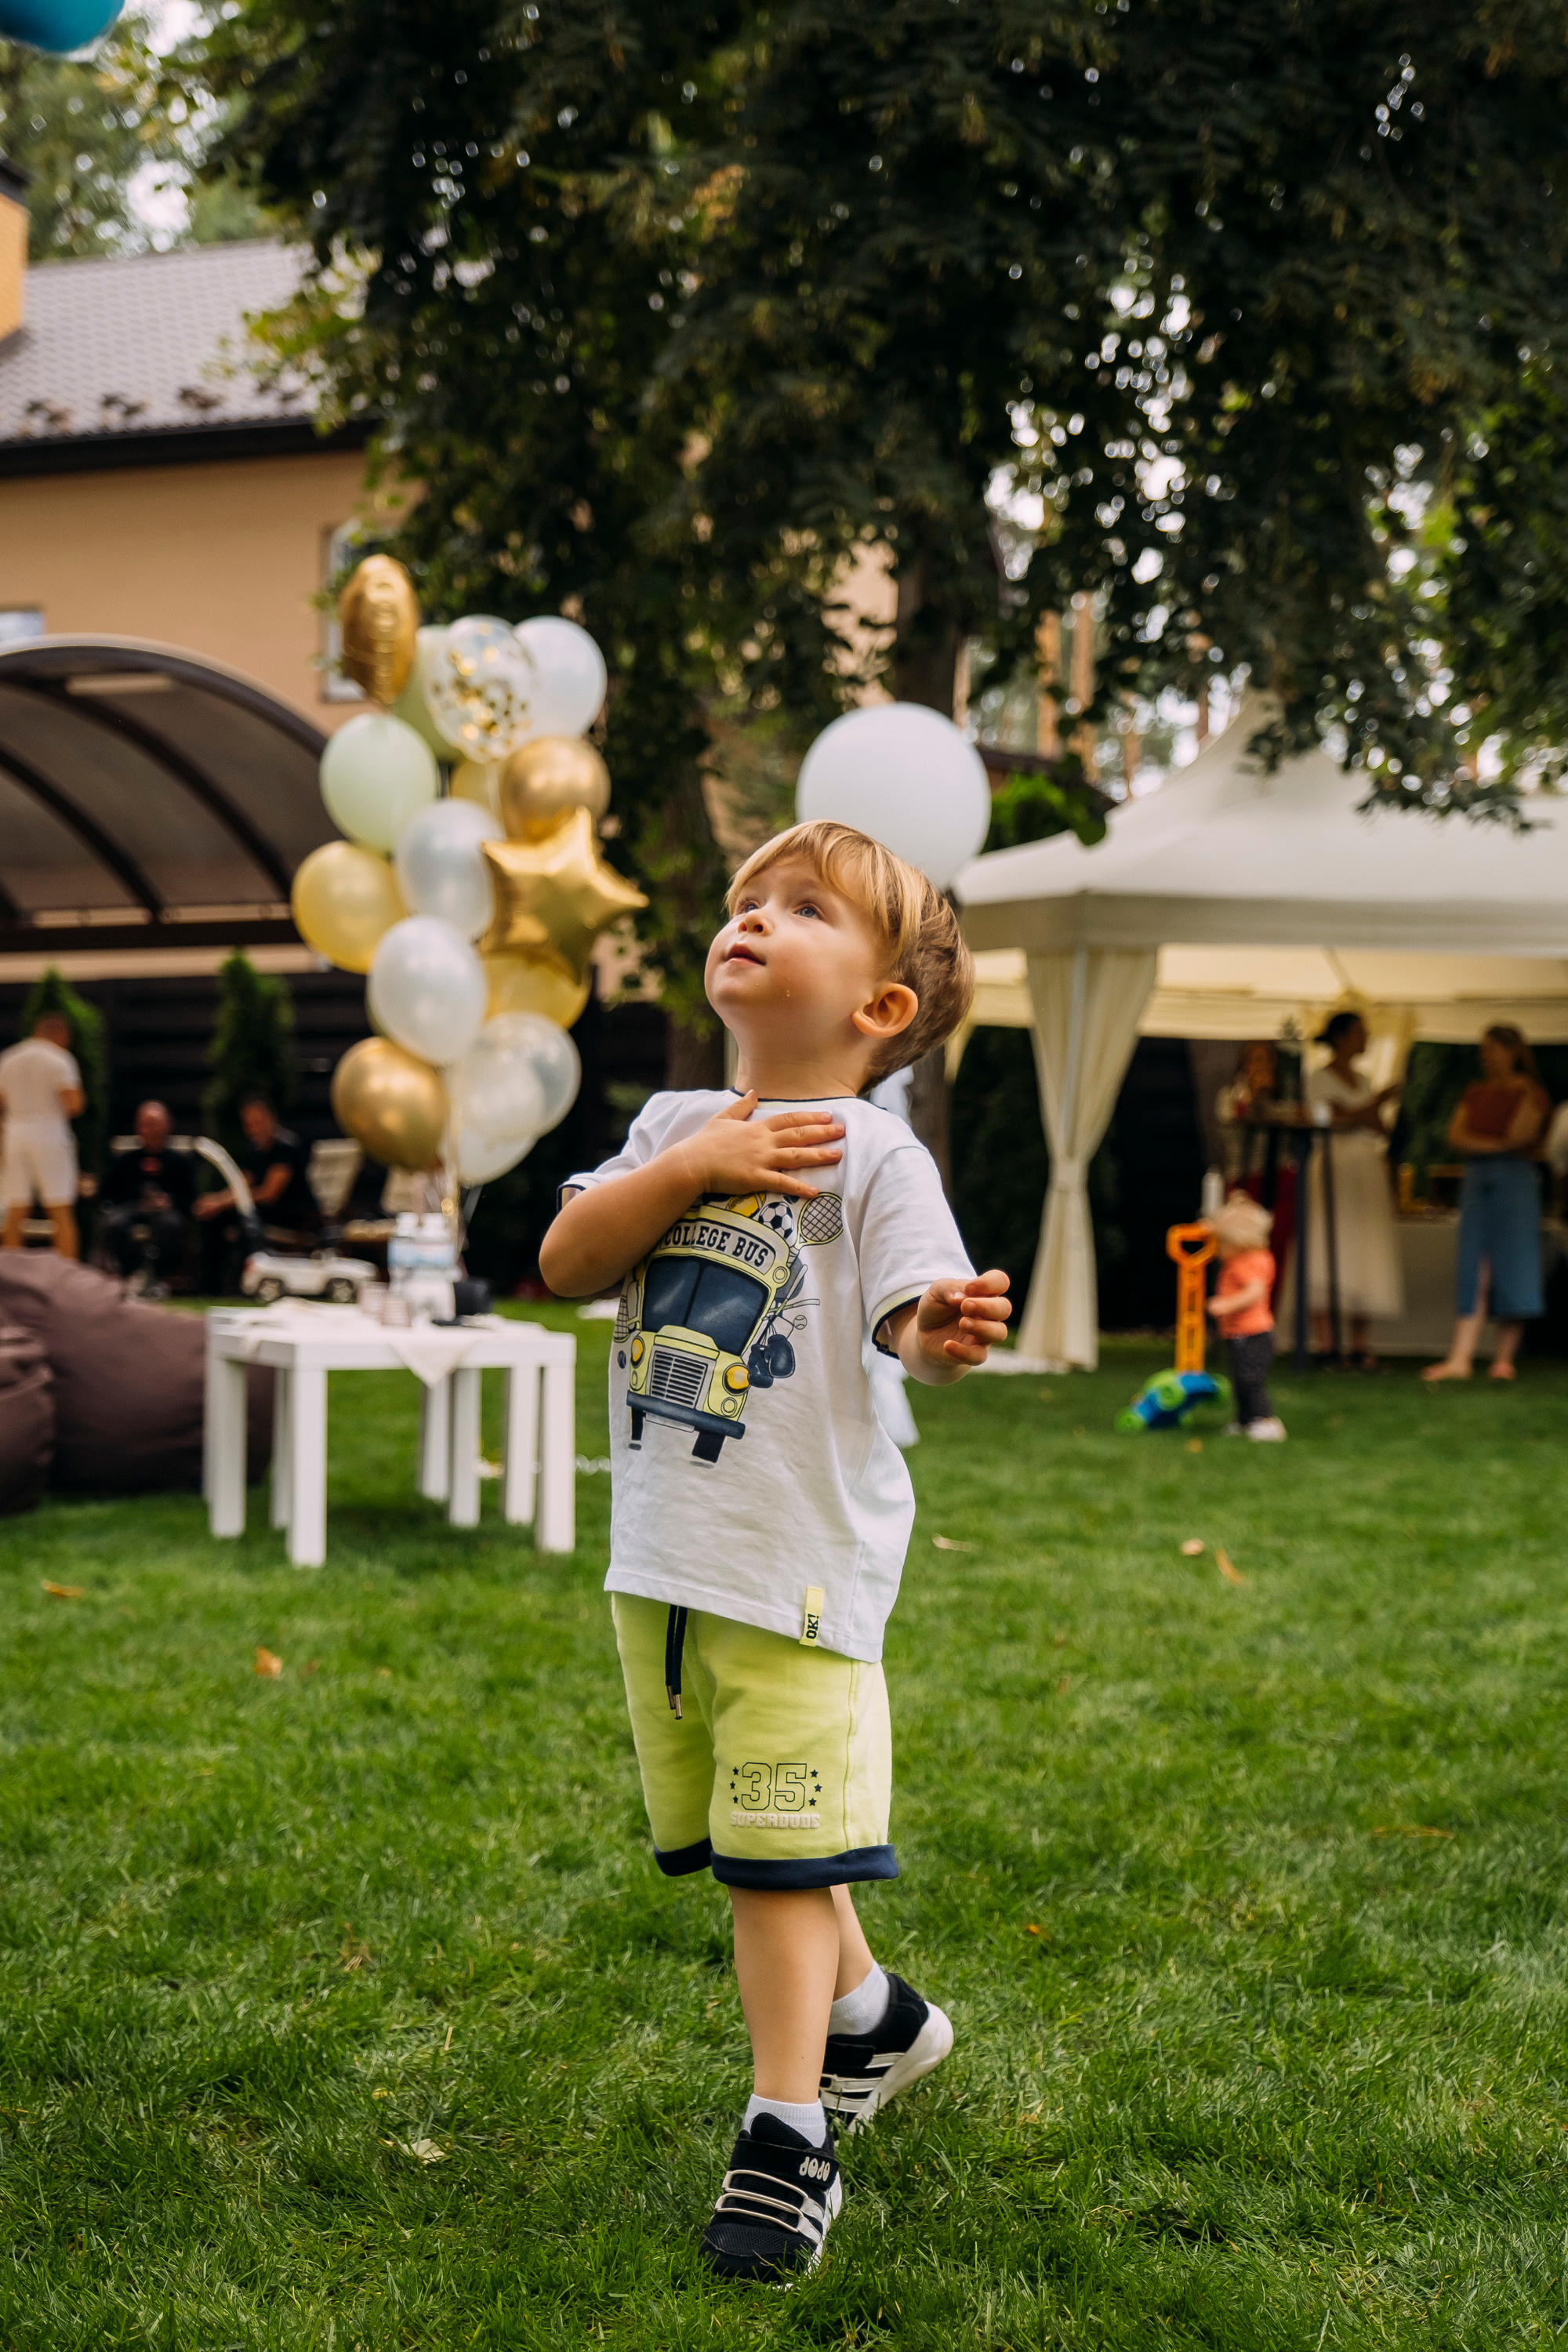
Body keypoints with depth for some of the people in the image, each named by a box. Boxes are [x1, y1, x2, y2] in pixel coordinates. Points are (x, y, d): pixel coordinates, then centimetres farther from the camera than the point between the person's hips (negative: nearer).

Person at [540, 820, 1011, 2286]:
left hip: (799, 1559, -7)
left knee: (783, 1855, -6)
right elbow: (564, 1264, 0)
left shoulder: (872, 1156, -7)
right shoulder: (674, 1125, 10)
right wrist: (689, 1170, -12)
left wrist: (947, 1335, -42)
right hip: (658, 1554, 7)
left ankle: (786, 2141, 3)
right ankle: (870, 2015, 41)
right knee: (738, 1844, 19)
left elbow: (912, 1318, -19)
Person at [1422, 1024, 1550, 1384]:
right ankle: (1459, 1358, -11)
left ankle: (1504, 1358, 1)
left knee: (1512, 1269, -6)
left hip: (1515, 1180, -4)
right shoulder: (1475, 1095, 17)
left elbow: (1519, 1137, -10)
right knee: (1475, 1273, -3)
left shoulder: (1531, 1093, 2)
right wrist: (1496, 1145, -6)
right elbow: (1455, 1137, 2)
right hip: (1477, 1179, 4)